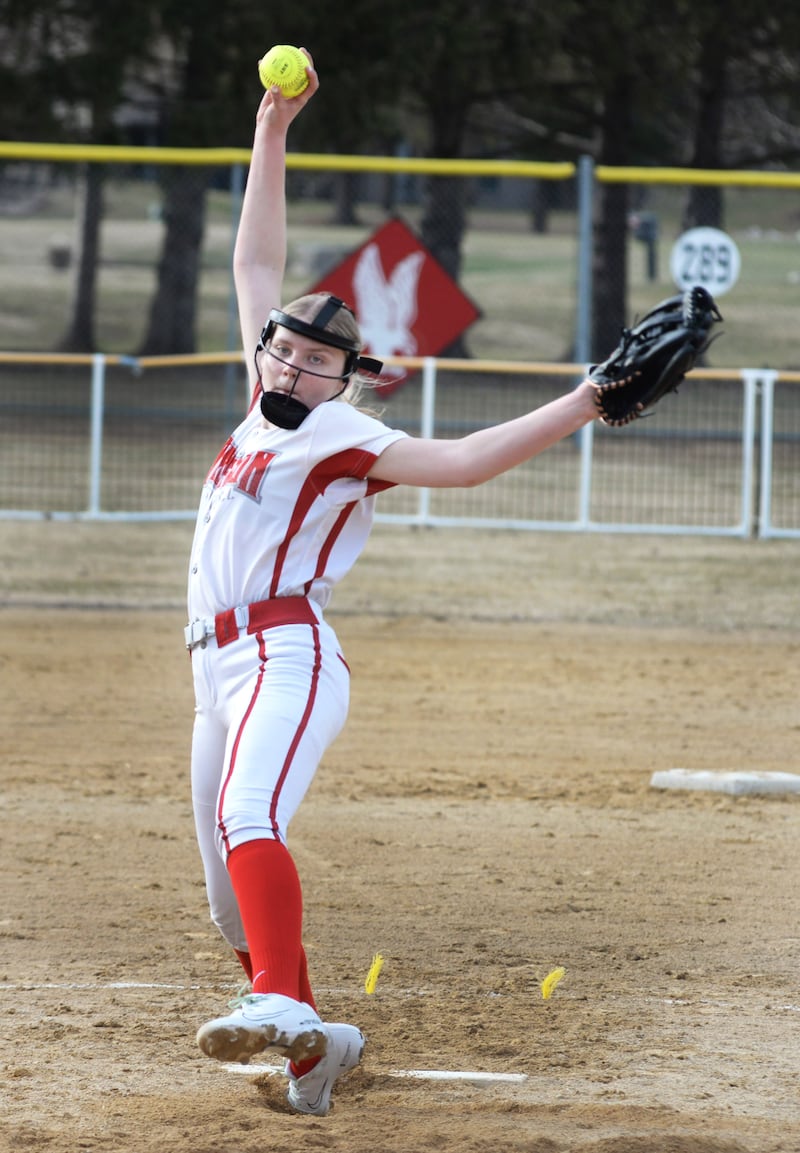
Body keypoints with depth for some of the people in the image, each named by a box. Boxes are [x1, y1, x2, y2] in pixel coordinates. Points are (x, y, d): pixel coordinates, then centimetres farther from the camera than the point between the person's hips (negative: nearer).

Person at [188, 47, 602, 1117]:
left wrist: (584, 405, -26)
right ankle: (308, 1041, 20)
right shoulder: (268, 408, 19)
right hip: (222, 667, 8)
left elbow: (459, 460, -15)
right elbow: (256, 267, 25)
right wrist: (271, 135, 23)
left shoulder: (349, 438, -1)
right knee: (231, 894, 9)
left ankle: (284, 1008, -48)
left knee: (247, 821, -32)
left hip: (288, 654, -8)